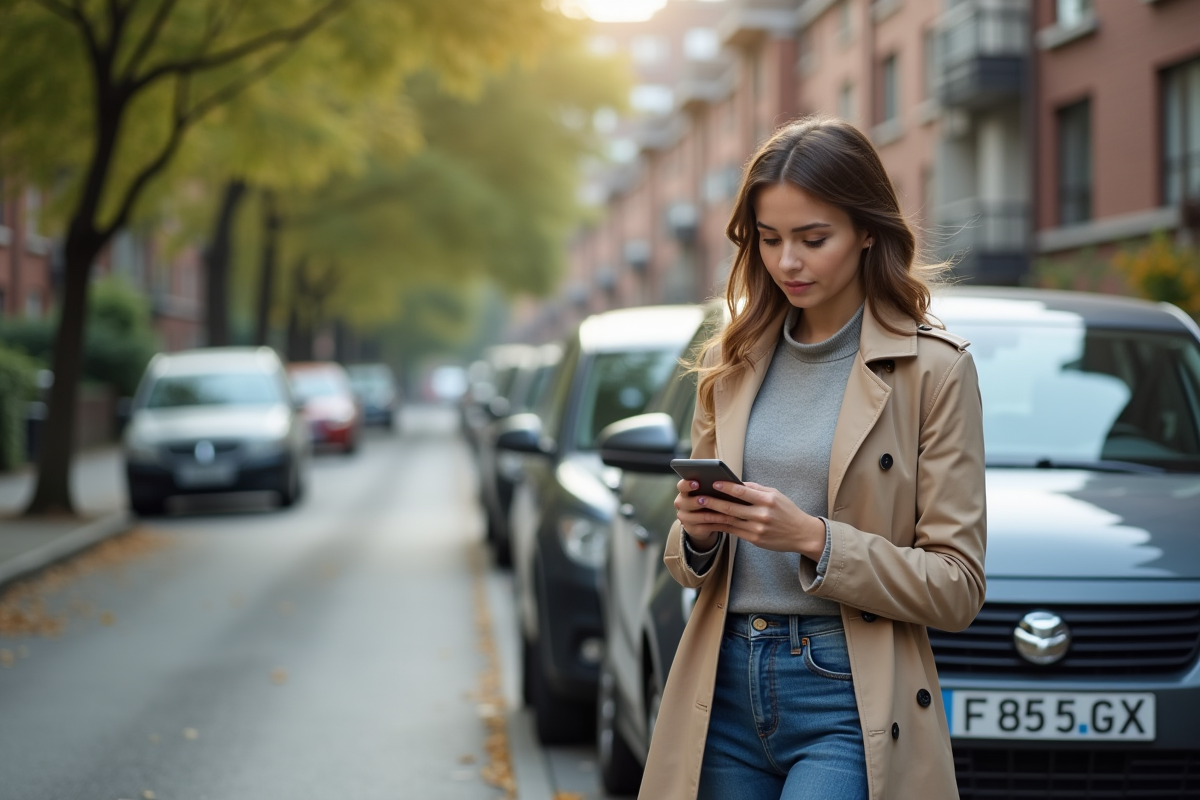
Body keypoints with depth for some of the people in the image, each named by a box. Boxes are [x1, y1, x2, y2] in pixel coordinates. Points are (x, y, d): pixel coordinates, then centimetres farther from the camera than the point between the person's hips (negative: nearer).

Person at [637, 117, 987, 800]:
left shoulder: (933, 367, -4)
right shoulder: (734, 363, 11)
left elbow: (957, 588, -6)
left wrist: (815, 540, -17)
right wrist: (698, 533, -6)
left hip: (850, 699, -5)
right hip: (725, 689, 5)